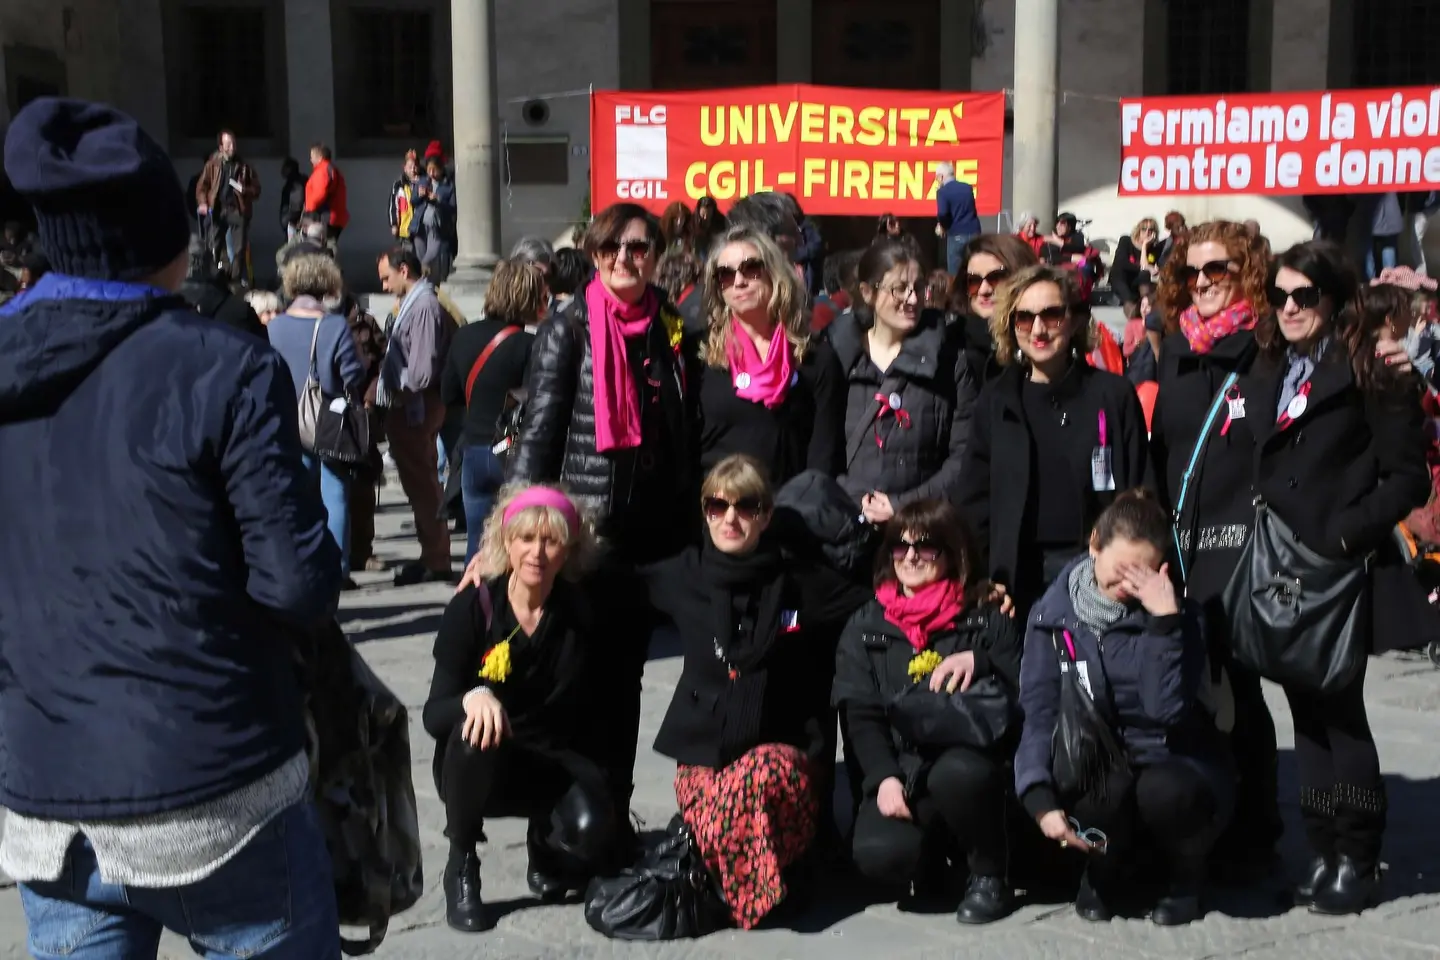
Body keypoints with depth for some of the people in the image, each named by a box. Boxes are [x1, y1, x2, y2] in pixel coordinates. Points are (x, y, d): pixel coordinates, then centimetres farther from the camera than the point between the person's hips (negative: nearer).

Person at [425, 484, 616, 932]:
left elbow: (597, 709, 5)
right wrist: (473, 697, -36)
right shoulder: (472, 607, -11)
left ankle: (543, 844, 9)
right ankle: (460, 867, -11)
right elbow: (434, 714, -15)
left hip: (559, 761, 1)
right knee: (473, 737, -36)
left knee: (592, 831, -30)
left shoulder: (582, 613, -6)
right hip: (482, 765, -1)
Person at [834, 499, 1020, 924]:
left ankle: (988, 875, -8)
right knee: (881, 853, -31)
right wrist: (883, 777, -11)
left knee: (957, 773, -39)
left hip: (967, 759, -1)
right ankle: (934, 857, 8)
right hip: (901, 770, 1)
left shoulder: (988, 619, 9)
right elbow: (860, 715, 4)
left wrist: (979, 662, -16)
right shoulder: (865, 627, 13)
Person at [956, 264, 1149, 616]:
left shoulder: (1113, 394, 3)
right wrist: (981, 581, -3)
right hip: (1020, 574, 1)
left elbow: (1139, 494, 3)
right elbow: (974, 497, 7)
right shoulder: (995, 400, 7)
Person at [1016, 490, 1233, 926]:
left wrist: (1165, 620, -30)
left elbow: (1167, 710, -23)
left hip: (1173, 764, 0)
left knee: (1163, 791, -35)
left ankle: (1185, 873, 2)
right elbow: (1040, 713, -10)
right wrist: (1041, 797, -24)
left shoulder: (1177, 612, -8)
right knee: (1106, 790, -35)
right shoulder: (1054, 613, -5)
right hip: (1096, 772, 0)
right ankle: (1104, 868, 3)